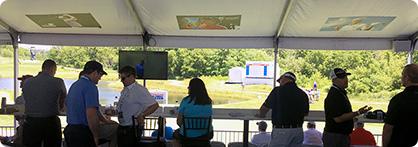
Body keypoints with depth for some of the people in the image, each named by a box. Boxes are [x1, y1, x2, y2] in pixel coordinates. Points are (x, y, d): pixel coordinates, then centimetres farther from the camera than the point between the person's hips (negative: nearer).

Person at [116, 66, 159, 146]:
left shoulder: (140, 90, -16)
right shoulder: (124, 90, 10)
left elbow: (155, 105, -21)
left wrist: (142, 115, -25)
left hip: (131, 130, -8)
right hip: (122, 128, 8)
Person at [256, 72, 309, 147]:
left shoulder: (278, 90, -9)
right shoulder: (303, 94, 5)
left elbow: (265, 108, 1)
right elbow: (305, 113, 17)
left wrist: (260, 114, 22)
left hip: (281, 132, -5)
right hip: (298, 132, 5)